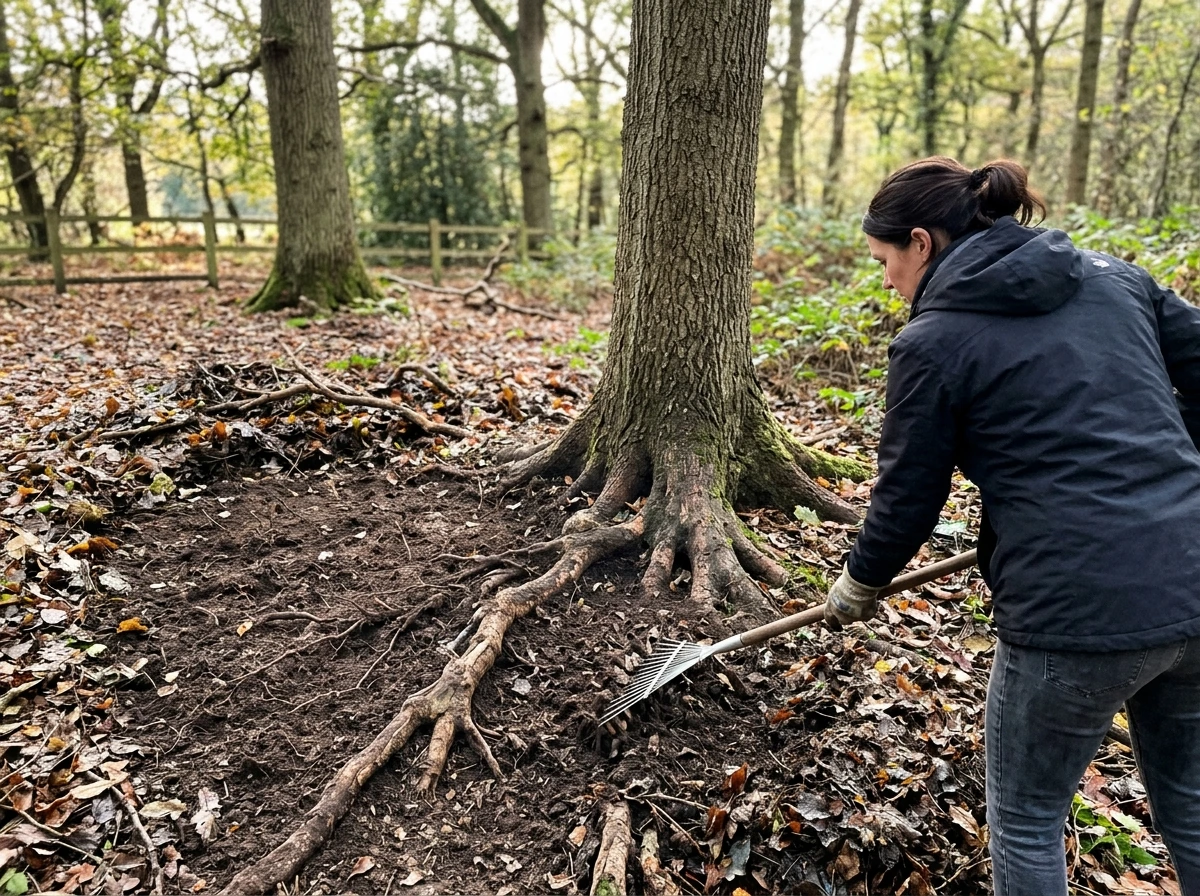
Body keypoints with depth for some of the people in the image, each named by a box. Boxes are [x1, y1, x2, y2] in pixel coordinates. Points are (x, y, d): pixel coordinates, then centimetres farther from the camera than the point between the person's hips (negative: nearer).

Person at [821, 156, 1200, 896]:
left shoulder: (933, 342, -6)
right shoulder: (1114, 277, 9)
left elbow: (909, 498, 0)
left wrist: (858, 586, 17)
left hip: (1079, 609, -6)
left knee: (1026, 820, 18)